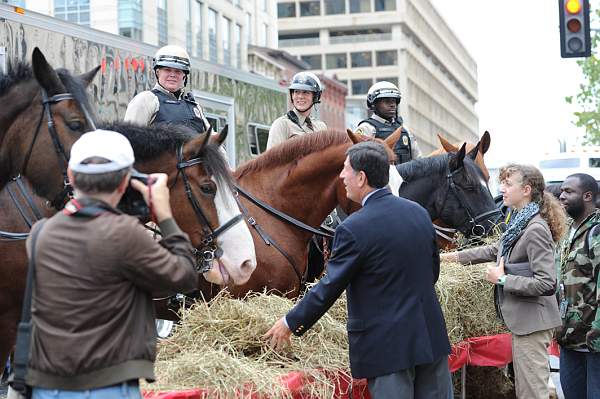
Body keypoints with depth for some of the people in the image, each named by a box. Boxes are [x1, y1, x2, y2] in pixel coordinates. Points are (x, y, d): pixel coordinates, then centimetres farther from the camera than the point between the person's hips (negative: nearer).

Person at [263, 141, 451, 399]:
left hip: (388, 346, -6)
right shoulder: (419, 212, 4)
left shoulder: (354, 229, -16)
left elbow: (329, 288, -11)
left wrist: (290, 324, 1)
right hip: (432, 336, 6)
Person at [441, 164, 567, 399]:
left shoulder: (535, 229, -20)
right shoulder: (519, 223, 8)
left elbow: (546, 284, -24)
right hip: (521, 319, 10)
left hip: (532, 321, -10)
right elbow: (495, 250, 25)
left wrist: (502, 279, -17)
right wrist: (455, 256, 25)